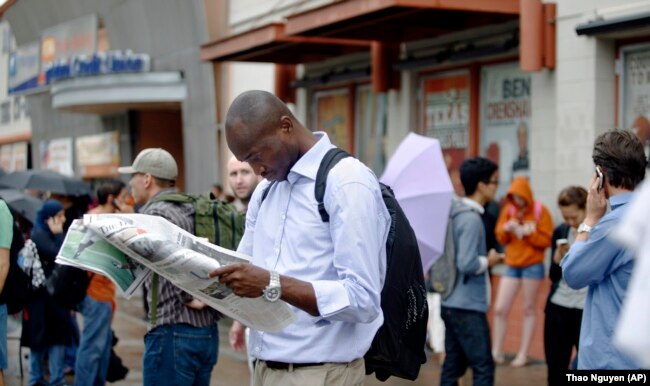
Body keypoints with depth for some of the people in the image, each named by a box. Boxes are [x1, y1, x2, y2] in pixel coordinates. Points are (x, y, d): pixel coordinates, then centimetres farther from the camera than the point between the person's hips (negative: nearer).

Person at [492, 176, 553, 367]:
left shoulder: (540, 211, -4)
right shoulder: (508, 210, 7)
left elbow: (547, 240, -8)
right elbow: (500, 238, 7)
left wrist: (528, 233, -19)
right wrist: (507, 229, -13)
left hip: (533, 265, -4)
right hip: (511, 265, 4)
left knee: (529, 309, 4)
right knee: (500, 309, -1)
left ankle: (523, 354, 9)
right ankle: (496, 351, 9)